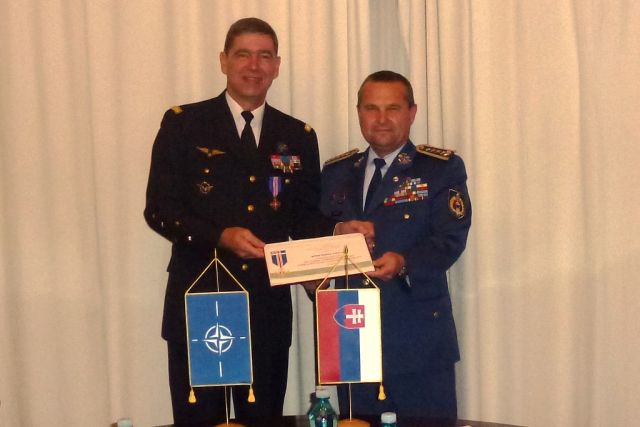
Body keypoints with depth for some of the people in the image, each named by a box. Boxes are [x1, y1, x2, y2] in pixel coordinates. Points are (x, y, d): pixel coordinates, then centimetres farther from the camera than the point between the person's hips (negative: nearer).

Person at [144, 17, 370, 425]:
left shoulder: (298, 136, 9)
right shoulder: (183, 123, 0)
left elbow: (303, 217, 10)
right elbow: (159, 208, -6)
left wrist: (337, 230, -11)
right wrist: (221, 235, -21)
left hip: (268, 306, 3)